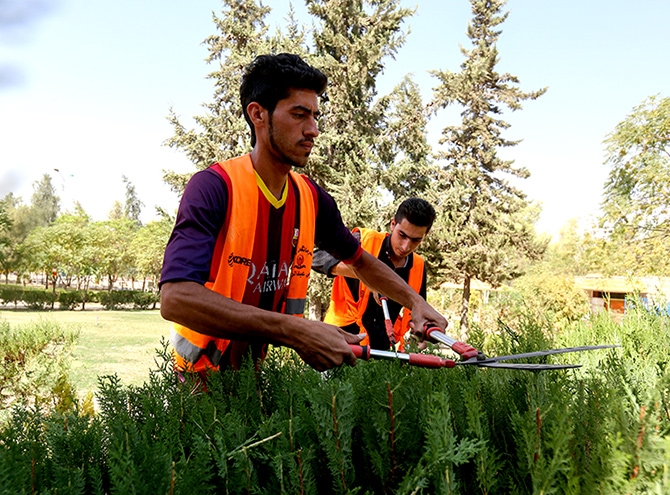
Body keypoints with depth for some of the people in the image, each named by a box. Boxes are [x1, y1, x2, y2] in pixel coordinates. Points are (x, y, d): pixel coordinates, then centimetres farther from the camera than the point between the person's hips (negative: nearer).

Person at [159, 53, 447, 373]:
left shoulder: (313, 199, 2)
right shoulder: (213, 187, -17)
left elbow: (360, 261, 21)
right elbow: (175, 297, -31)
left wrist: (415, 302, 8)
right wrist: (296, 331, -35)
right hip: (205, 379, -5)